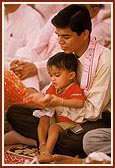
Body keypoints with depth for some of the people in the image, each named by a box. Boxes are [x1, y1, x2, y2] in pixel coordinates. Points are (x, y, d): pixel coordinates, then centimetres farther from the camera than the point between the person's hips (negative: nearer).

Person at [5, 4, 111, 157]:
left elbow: (93, 110, -18)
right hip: (69, 114, 7)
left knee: (73, 140, -42)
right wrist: (42, 96, -11)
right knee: (13, 112, -6)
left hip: (98, 120, -7)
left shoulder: (104, 60, -19)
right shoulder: (68, 53, 2)